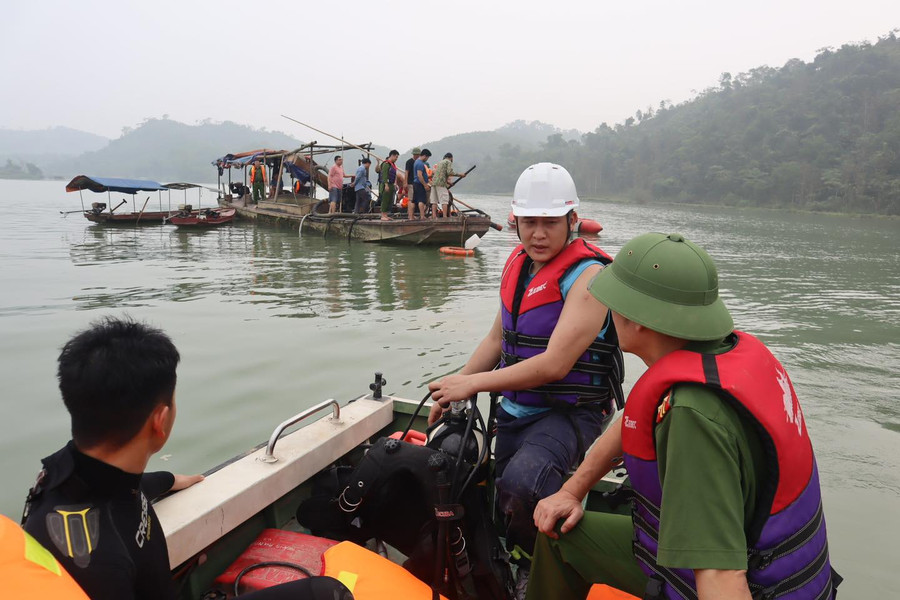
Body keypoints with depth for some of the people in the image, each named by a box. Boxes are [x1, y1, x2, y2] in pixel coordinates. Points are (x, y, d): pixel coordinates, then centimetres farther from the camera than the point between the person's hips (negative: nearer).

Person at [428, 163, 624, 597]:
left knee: (522, 482, -32)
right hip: (515, 410, 8)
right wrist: (453, 391, 5)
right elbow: (497, 339, 14)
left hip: (570, 413, -7)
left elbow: (554, 364, -26)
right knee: (508, 510, 16)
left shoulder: (587, 274, -19)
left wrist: (473, 384, -21)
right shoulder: (517, 263, 6)